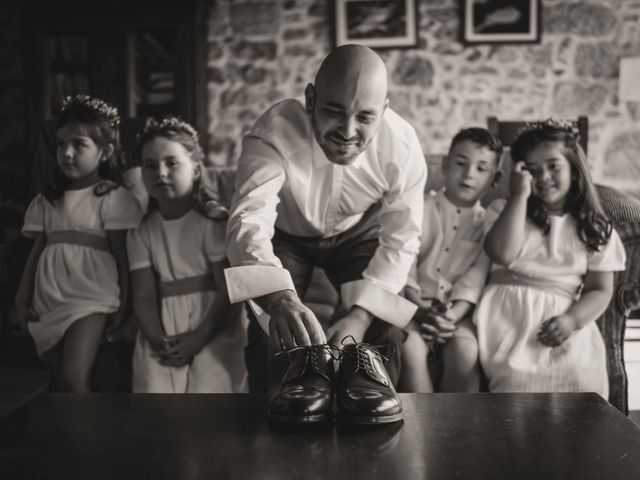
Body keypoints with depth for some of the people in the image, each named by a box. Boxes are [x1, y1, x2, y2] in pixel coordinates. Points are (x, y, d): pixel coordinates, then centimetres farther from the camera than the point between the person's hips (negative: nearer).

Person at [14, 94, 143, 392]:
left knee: (74, 378, -18)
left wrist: (122, 306, -7)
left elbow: (122, 256, -5)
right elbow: (37, 252, 13)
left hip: (90, 299, -6)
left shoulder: (112, 197, -4)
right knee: (60, 381, 12)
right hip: (50, 301, 6)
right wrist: (22, 299, 8)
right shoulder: (47, 200, 12)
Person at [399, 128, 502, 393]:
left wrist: (452, 316, -18)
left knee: (466, 350, -29)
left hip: (456, 312, 1)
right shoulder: (422, 208, 5)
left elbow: (474, 281, -1)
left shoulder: (488, 224, 8)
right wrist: (421, 309, -16)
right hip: (414, 305, -1)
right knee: (410, 348, -31)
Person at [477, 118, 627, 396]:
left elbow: (600, 290, 9)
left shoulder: (595, 229, 12)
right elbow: (502, 254, -10)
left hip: (563, 322, 2)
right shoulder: (506, 211, 10)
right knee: (517, 379, -27)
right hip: (511, 316, -2)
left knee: (582, 381, -19)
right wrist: (520, 195, -6)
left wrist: (571, 319, -11)